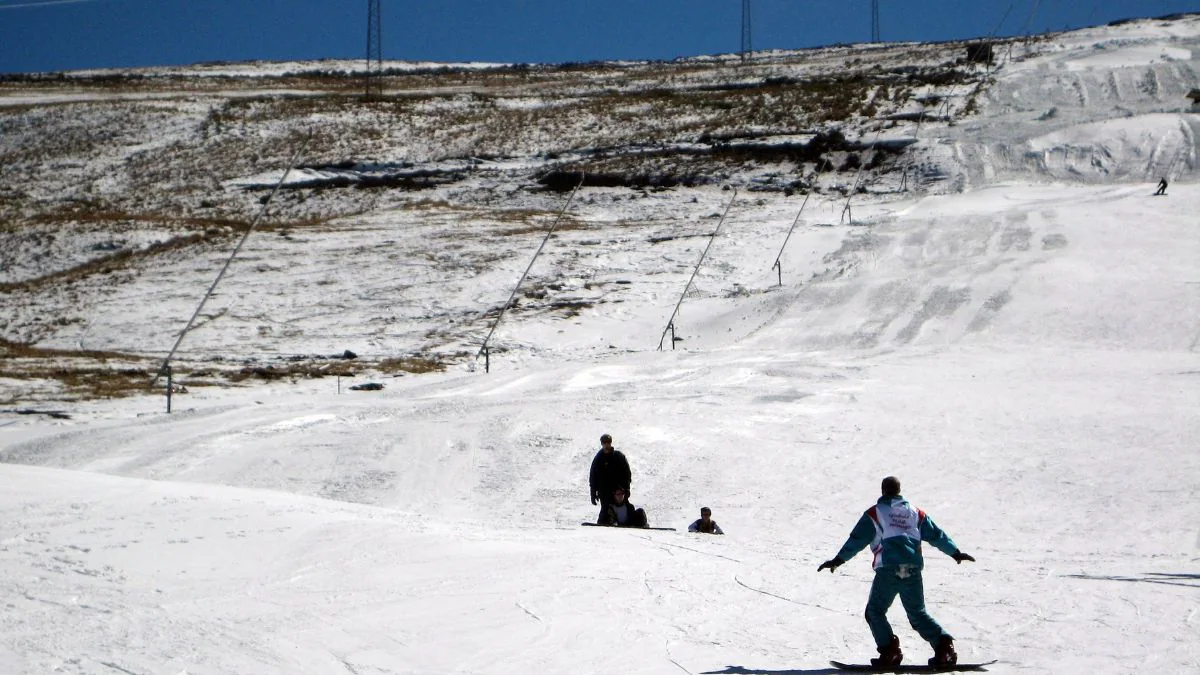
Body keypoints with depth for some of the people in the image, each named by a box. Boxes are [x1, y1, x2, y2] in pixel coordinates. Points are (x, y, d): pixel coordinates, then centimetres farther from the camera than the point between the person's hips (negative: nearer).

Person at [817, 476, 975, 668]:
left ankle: (889, 651, -7)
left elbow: (858, 539, 1)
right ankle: (943, 646, 0)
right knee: (918, 613, 15)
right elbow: (937, 535, 22)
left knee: (875, 611, 8)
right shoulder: (915, 513, 18)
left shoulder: (875, 513, 6)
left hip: (888, 569, -4)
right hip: (913, 570, 4)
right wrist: (956, 553, 34)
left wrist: (838, 559, 5)